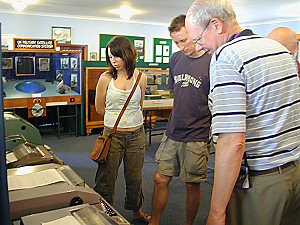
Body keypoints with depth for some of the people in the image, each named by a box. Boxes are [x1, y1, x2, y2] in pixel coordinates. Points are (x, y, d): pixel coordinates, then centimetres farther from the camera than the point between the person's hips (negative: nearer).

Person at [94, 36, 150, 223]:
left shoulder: (141, 77, 1)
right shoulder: (106, 78, -3)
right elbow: (99, 108, 7)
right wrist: (115, 120, 9)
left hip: (136, 135, 2)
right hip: (112, 134, -1)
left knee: (135, 177, 14)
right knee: (106, 178, 4)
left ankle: (136, 210, 37)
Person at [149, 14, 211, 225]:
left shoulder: (212, 62, -12)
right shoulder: (176, 59, 6)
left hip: (197, 137, -5)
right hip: (173, 132, 5)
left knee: (192, 185, 9)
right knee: (161, 179, 10)